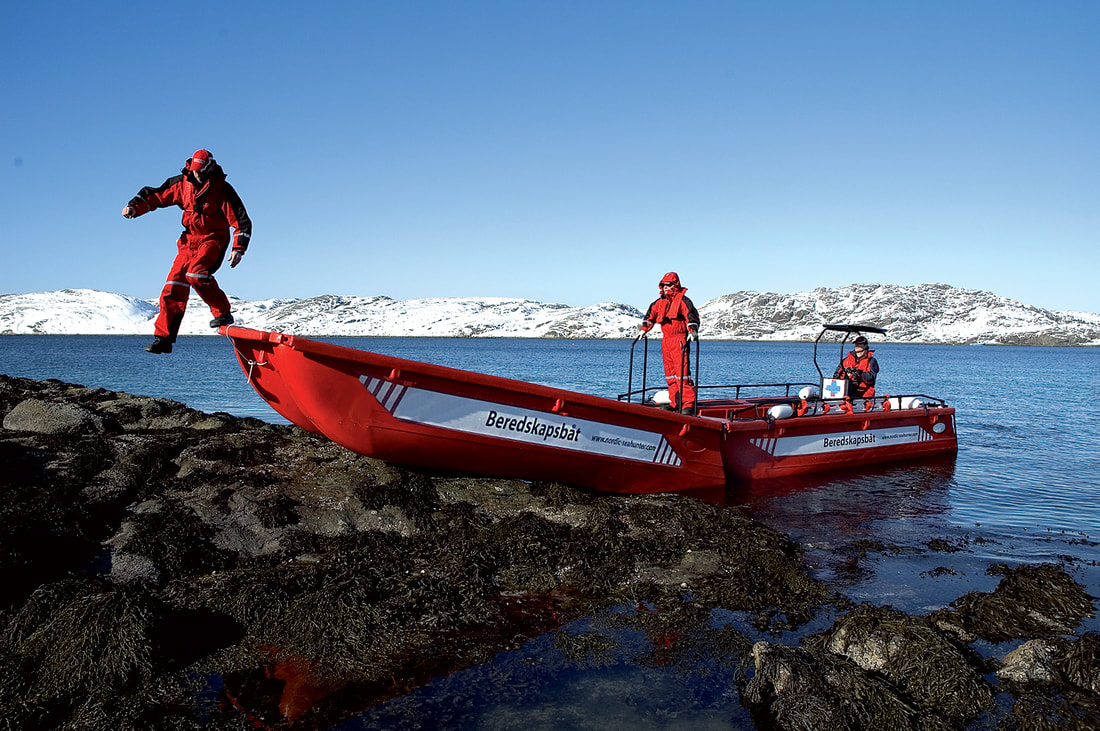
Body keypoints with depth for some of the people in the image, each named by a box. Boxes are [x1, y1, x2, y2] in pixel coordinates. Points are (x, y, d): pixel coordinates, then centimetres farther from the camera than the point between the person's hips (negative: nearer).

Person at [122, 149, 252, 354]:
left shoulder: (222, 190, -11)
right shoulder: (182, 183, 2)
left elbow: (242, 221, -10)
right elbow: (155, 195, 11)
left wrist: (239, 249, -18)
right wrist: (134, 207, -6)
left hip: (213, 239, -5)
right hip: (190, 239, 5)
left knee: (196, 273, -30)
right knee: (174, 286, -2)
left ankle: (223, 313, -13)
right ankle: (163, 338, 2)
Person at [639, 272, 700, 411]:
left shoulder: (682, 301, -4)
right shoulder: (660, 302, 17)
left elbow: (692, 316, -13)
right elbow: (651, 315, 28)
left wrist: (693, 331, -25)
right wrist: (643, 329, 24)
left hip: (679, 341, -8)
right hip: (666, 341, 8)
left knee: (682, 373, -14)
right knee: (670, 374, 10)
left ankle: (688, 404, -13)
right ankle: (675, 403, 17)